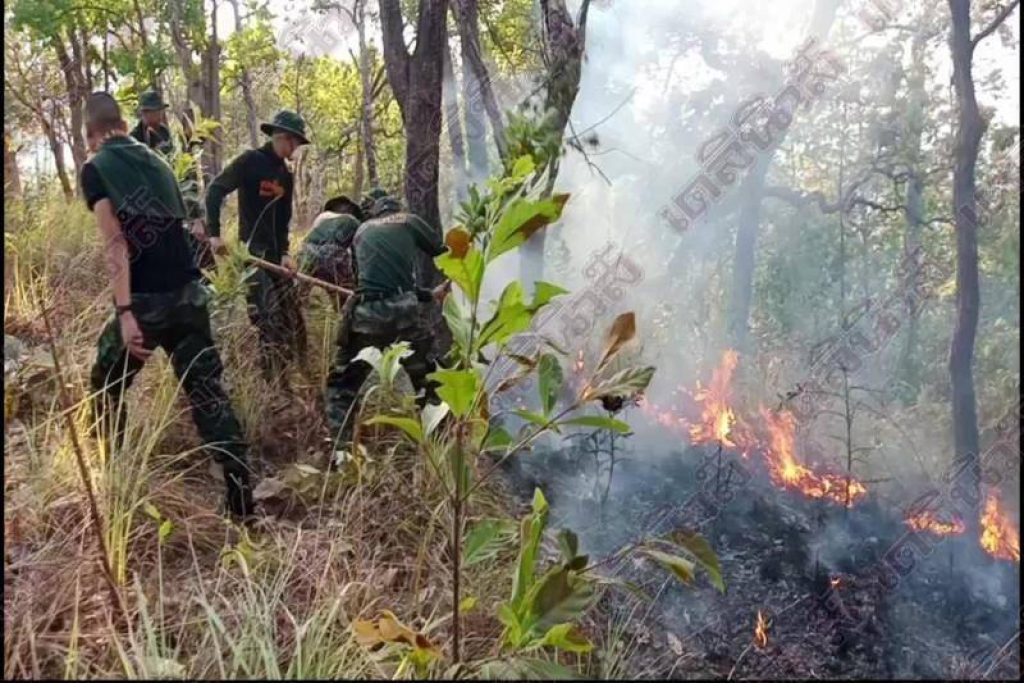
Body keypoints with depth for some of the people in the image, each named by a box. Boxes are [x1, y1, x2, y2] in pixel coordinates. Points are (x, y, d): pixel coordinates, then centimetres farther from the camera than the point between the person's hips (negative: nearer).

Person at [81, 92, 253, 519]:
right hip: (189, 294, 5)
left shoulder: (96, 169, -2)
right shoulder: (157, 162, 16)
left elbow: (115, 245, -13)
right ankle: (242, 501, 2)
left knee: (106, 387, 21)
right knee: (207, 392, 5)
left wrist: (124, 312, -18)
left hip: (144, 301, -5)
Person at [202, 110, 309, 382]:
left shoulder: (286, 176, 14)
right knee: (269, 322, -12)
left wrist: (285, 252, -1)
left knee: (294, 319, 11)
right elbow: (215, 191, -11)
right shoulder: (250, 160, -6)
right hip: (251, 251, -8)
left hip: (275, 254, 8)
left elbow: (283, 219, 14)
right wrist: (214, 234, -20)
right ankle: (276, 385, -6)